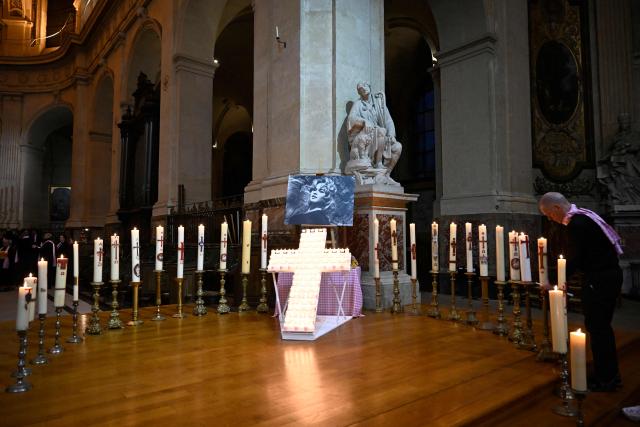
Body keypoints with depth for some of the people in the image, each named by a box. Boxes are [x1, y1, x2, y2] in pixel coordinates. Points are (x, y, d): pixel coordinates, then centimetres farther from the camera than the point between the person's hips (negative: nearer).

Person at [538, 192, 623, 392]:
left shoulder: (576, 224, -19)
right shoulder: (583, 216, 11)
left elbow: (574, 260, -20)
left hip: (599, 281, -10)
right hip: (609, 275, 10)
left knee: (597, 328, -1)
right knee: (601, 326, 18)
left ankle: (605, 379, 10)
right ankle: (610, 375, 30)